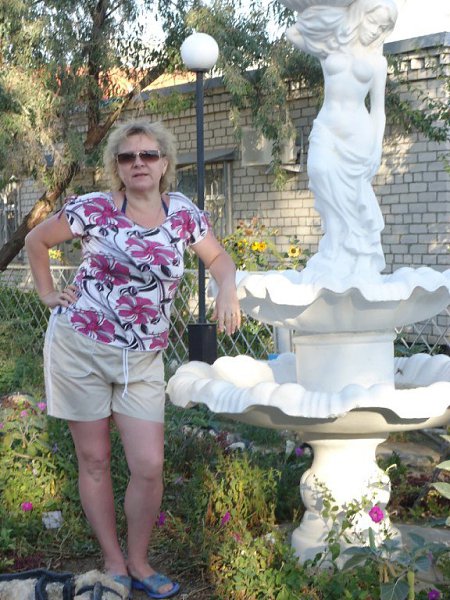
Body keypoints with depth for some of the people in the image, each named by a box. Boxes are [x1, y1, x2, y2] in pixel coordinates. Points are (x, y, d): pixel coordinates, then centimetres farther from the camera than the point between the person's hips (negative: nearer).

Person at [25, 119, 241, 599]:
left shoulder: (184, 214, 2)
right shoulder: (94, 209, -6)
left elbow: (218, 258, 15)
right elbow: (36, 241, 7)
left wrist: (227, 289, -4)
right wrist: (48, 294, 3)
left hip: (142, 361, 2)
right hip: (79, 348, -2)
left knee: (149, 467, -3)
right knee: (94, 459, 6)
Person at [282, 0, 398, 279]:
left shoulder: (377, 61, 10)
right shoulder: (331, 44, 11)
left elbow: (378, 109, 7)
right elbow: (292, 32, 21)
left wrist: (377, 146, -2)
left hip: (358, 138, 0)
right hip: (327, 135, 0)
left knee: (360, 214, -5)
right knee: (339, 215, -7)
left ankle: (359, 276, -3)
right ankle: (334, 276, -6)